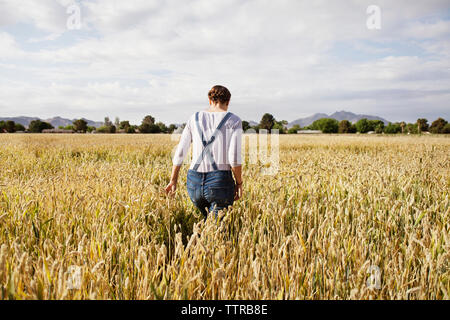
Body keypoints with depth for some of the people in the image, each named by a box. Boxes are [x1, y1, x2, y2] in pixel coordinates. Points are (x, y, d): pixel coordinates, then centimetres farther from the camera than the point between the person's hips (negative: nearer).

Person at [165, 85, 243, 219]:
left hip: (194, 183, 5)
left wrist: (173, 180, 17)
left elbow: (180, 153, 7)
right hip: (221, 183, -4)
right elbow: (234, 157, -12)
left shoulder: (194, 118, 8)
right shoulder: (234, 121, -2)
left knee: (209, 218, 30)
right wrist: (239, 183, 1)